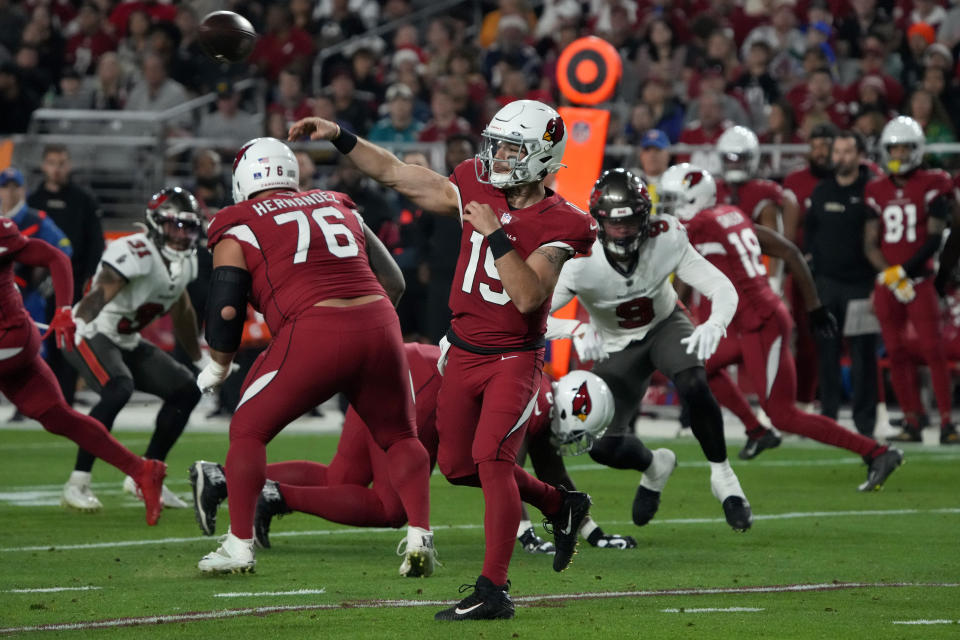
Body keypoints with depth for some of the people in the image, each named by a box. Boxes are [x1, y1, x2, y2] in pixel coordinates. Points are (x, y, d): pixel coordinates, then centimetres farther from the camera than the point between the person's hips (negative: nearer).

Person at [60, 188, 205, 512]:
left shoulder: (185, 260, 3)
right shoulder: (133, 253, -25)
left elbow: (181, 310, 21)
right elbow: (101, 293, -41)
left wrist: (199, 357, 31)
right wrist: (76, 326, -60)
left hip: (127, 342, 9)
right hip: (91, 333, -9)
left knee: (186, 390, 3)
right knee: (118, 390, -32)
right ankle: (77, 484, -24)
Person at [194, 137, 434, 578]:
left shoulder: (239, 230, 9)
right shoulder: (340, 210, 23)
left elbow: (225, 310, 4)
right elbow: (393, 282, 23)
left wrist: (219, 365, 21)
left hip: (314, 334, -4)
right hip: (378, 326, 4)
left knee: (249, 430, 12)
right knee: (399, 437, 20)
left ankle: (240, 545, 10)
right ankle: (419, 534, 3)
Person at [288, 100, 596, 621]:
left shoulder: (557, 224, -15)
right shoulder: (477, 186, 1)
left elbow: (527, 296, -26)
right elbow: (397, 174, 6)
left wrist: (495, 234, -29)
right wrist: (339, 137, 0)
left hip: (514, 358, -7)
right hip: (463, 352, 7)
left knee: (491, 458, -20)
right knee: (458, 465, 13)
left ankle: (492, 591, -17)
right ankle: (559, 506, 34)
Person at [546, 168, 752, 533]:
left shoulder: (665, 241, -26)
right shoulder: (580, 262, -31)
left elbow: (722, 289, -23)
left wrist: (714, 324, -46)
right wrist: (575, 330, -54)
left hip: (665, 326, 0)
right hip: (616, 347, 1)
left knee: (694, 387, -33)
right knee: (605, 447, -9)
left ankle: (722, 476, -11)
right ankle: (655, 468, 28)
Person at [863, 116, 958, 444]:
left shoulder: (931, 186, -1)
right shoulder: (876, 190, 9)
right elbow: (870, 243, 7)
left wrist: (903, 271, -13)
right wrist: (889, 277, -8)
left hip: (919, 278, -4)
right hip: (887, 281, 4)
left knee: (933, 350, -9)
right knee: (896, 353, 4)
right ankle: (911, 422, 10)